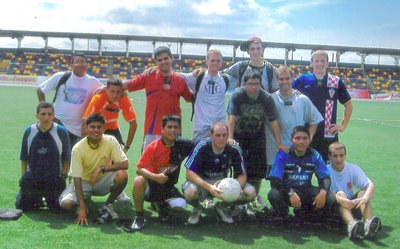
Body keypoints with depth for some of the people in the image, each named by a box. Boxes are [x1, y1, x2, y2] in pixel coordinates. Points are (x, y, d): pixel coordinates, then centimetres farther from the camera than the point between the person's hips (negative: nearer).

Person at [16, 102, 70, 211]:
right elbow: (24, 158, 8)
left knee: (57, 207, -6)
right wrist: (24, 176, 1)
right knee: (22, 206, 2)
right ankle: (37, 198, 32)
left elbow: (66, 159, 2)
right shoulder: (29, 132, 0)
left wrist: (63, 176, -5)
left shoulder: (61, 132, -5)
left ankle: (50, 199, 27)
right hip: (31, 179, 2)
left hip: (54, 179, -2)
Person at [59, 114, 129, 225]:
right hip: (84, 182, -1)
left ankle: (108, 205, -4)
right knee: (65, 203, -26)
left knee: (122, 175, -29)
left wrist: (102, 168, -33)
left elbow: (125, 164, -21)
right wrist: (82, 208, -29)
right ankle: (84, 202, 11)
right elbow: (77, 179, -23)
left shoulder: (111, 141, -17)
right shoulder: (78, 148, -21)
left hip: (102, 181, 1)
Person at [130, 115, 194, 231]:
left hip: (168, 188, 3)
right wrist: (156, 177, -35)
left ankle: (161, 204, 12)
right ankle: (139, 217, -15)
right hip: (151, 186, -3)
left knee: (181, 205, -24)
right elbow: (139, 169, -18)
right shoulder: (153, 147, -13)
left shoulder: (182, 145, -6)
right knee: (138, 181, -36)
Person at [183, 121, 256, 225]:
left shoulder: (234, 150, -13)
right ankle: (197, 209, 1)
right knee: (190, 192, -38)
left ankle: (222, 206, 8)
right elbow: (189, 174, -24)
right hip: (202, 183, -3)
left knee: (250, 192, -20)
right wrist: (209, 187, -39)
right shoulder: (202, 147, -21)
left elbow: (242, 175, -6)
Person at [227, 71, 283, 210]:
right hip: (239, 135, -1)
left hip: (257, 136, 2)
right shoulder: (237, 95, -21)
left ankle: (255, 196, 25)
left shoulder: (266, 98, -17)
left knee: (258, 168, 2)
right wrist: (230, 138, -37)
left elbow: (274, 121, -16)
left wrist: (279, 144, -16)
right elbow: (232, 117, -27)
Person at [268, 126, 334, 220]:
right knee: (274, 194, -36)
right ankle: (282, 211, 1)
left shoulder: (314, 155, -7)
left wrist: (323, 191, -30)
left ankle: (303, 211, 8)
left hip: (306, 191, 3)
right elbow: (274, 180, -23)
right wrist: (291, 193, -37)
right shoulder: (283, 154, -16)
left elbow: (325, 177, -7)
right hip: (286, 191, -3)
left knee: (329, 199, -20)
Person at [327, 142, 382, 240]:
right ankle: (351, 225, -58)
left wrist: (365, 198, -36)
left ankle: (368, 223, -47)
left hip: (353, 205, 3)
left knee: (363, 192, -21)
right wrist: (342, 200, -42)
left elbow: (371, 185, -14)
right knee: (340, 193, -30)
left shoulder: (353, 168, -1)